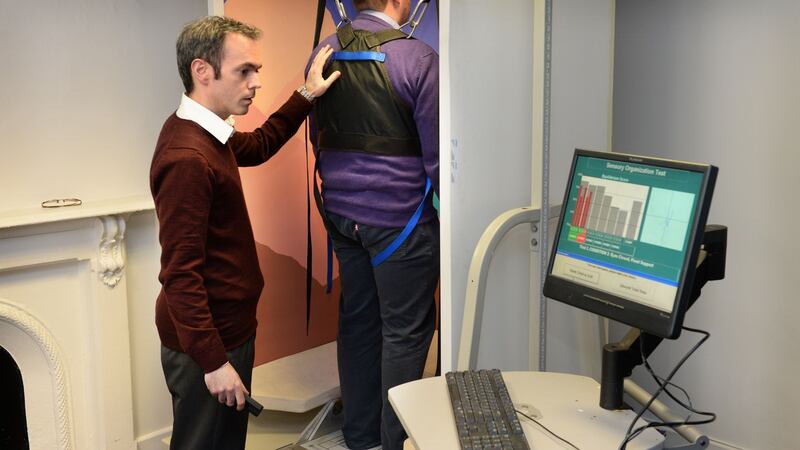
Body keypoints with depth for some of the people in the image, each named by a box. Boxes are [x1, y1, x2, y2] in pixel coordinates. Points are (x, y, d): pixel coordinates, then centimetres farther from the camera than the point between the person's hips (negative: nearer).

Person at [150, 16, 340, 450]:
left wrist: (305, 96, 20)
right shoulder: (188, 158, -25)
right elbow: (180, 273, -26)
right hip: (207, 340, -10)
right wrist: (213, 361, -24)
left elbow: (258, 145, 27)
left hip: (227, 327, 10)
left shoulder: (203, 132, 6)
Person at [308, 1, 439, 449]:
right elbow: (437, 155, -13)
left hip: (342, 212, 7)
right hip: (400, 217, -6)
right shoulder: (418, 58, -15)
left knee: (357, 319, 17)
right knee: (405, 331, 7)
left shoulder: (324, 53, 4)